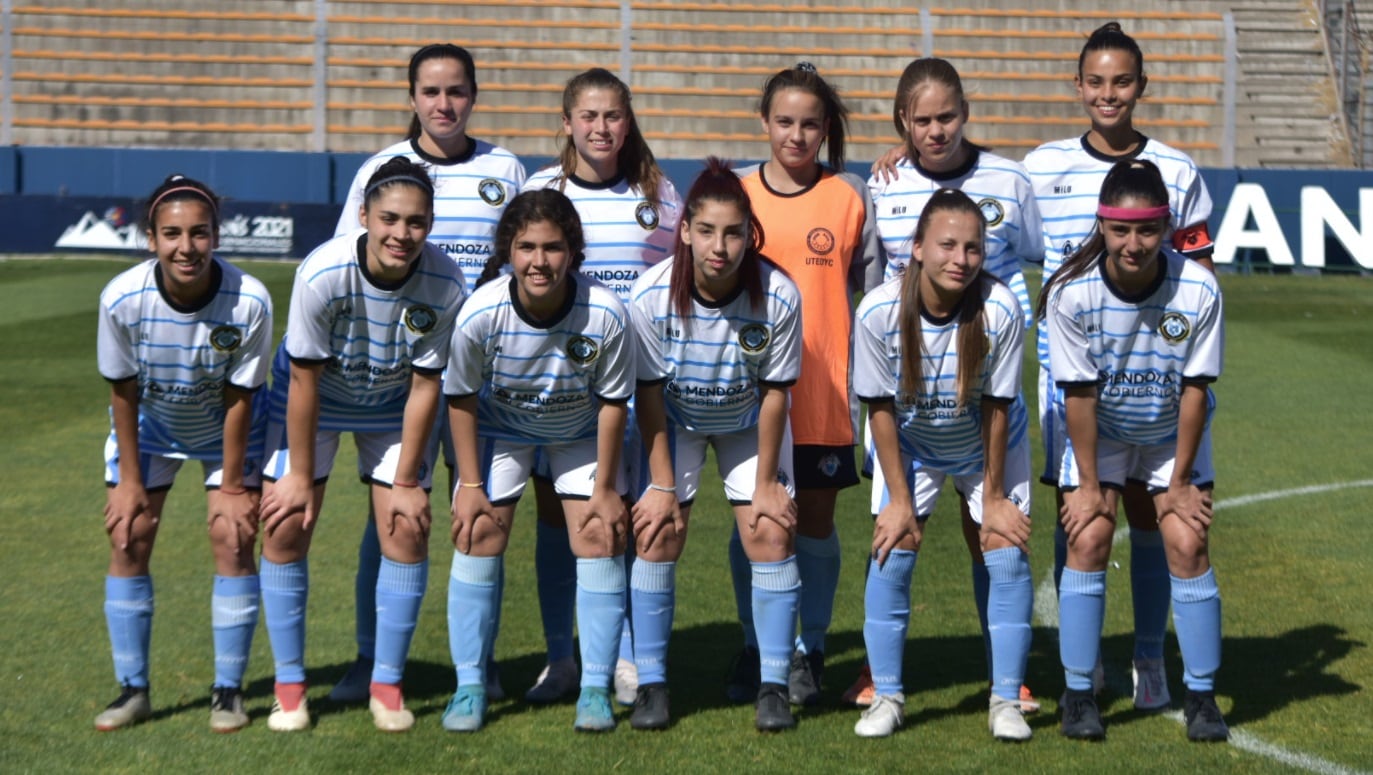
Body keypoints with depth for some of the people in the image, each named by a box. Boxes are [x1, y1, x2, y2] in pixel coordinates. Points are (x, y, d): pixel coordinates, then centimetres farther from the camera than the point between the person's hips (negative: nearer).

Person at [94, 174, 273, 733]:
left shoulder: (249, 301, -33)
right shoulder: (121, 299, -30)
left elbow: (239, 398, -21)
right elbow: (123, 392, -16)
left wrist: (232, 486, -13)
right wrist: (130, 480, -10)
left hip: (227, 428, -1)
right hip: (149, 424, 1)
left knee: (233, 540, -9)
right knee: (128, 540, -4)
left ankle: (228, 691, 4)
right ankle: (133, 690, 8)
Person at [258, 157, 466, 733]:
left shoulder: (445, 285, -28)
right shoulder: (322, 275, -33)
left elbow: (425, 385, -16)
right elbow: (304, 380, -22)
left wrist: (407, 481, -11)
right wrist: (301, 476, -15)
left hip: (393, 409, 1)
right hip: (312, 400, -1)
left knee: (407, 533, -6)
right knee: (285, 530, -6)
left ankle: (387, 684, 9)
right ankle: (289, 684, 9)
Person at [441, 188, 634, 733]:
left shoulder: (605, 314, -33)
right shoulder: (481, 314, -32)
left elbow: (612, 402, -18)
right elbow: (461, 398, -15)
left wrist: (605, 488, -12)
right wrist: (470, 484, -11)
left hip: (582, 432, 0)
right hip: (500, 427, 0)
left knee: (599, 537, -9)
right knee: (479, 535, -7)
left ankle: (596, 688, 1)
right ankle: (469, 685, 5)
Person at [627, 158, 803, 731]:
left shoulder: (779, 297, -29)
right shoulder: (651, 296, -29)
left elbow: (775, 393, -17)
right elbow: (650, 393, -17)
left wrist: (765, 484, -11)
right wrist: (662, 484, -14)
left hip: (749, 423, 0)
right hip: (674, 422, 0)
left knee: (771, 533, -9)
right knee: (659, 534, -9)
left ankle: (774, 688, 1)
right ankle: (651, 685, 2)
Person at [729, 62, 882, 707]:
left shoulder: (850, 198, 2)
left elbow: (875, 292, 5)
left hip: (826, 392, -1)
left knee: (816, 519, 5)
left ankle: (809, 651, 18)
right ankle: (754, 648, 20)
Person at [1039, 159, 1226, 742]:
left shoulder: (1199, 291, -26)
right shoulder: (1071, 293, -27)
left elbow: (1195, 389, -17)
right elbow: (1079, 393, -20)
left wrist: (1180, 482, -12)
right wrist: (1088, 484, -14)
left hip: (1175, 434, 0)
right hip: (1098, 432, 0)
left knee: (1188, 546, -7)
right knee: (1087, 541, -11)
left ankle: (1201, 697, 6)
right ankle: (1078, 695, 0)